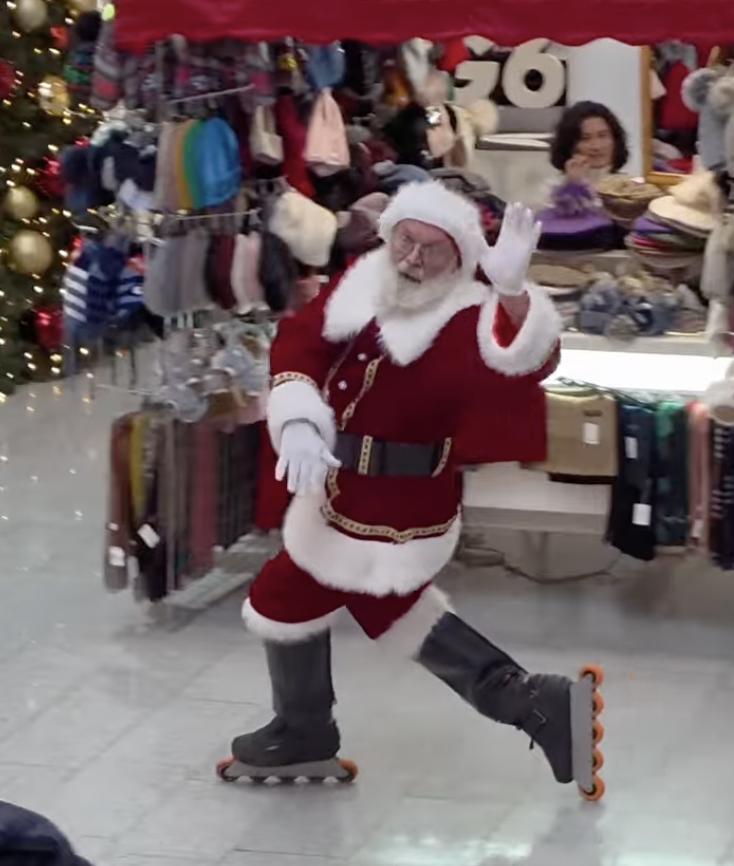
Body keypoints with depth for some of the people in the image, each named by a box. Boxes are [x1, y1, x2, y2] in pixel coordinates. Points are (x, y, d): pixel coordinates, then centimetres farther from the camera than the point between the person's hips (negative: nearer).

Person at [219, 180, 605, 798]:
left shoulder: (469, 320, -23)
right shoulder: (363, 283, -2)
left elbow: (527, 362, -42)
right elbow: (300, 340, 0)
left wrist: (511, 289, -60)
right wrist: (298, 419, -16)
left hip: (394, 510, -8)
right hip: (349, 491, 8)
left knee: (287, 602, 5)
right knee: (388, 605, 25)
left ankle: (303, 740, 32)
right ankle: (532, 703, 31)